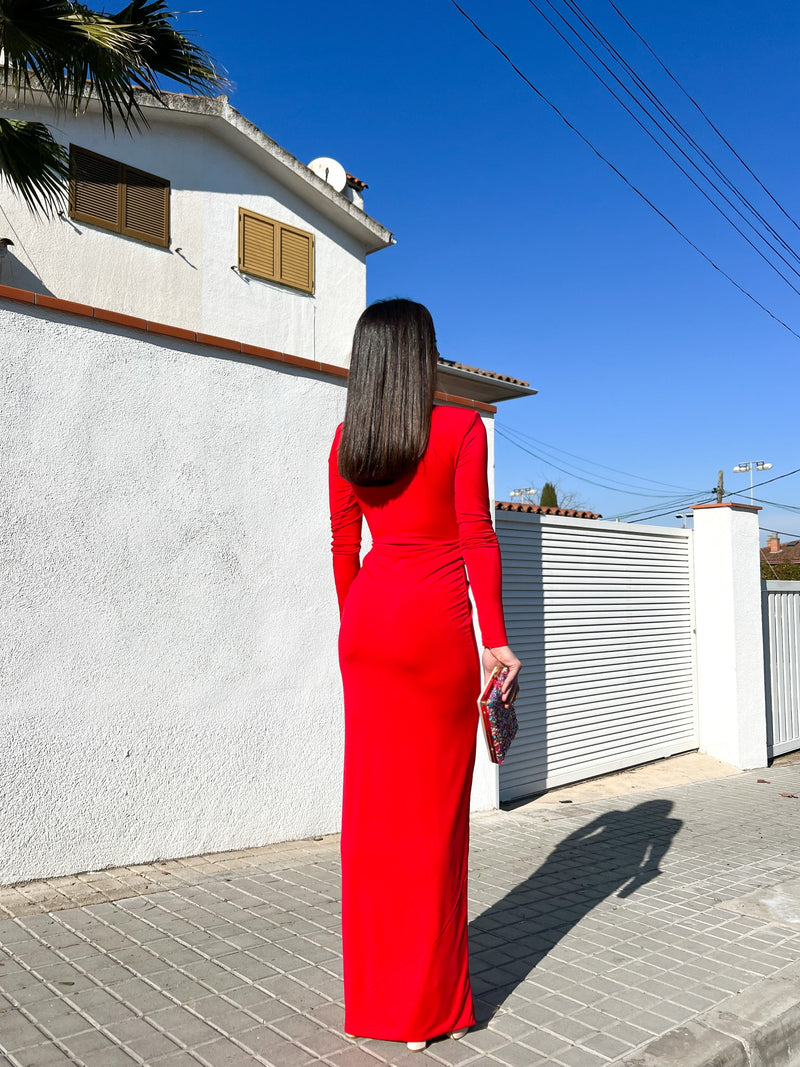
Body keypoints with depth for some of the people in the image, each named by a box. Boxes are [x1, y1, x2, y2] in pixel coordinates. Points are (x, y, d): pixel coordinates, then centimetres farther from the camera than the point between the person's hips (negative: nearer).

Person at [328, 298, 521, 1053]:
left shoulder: (346, 438, 9)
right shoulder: (460, 427, -5)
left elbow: (344, 544, 11)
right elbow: (476, 537, -9)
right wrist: (496, 641, -6)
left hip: (367, 622, 5)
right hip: (435, 622, -5)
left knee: (372, 801, 12)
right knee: (433, 809, 5)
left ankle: (372, 992, 26)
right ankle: (424, 1005, 17)